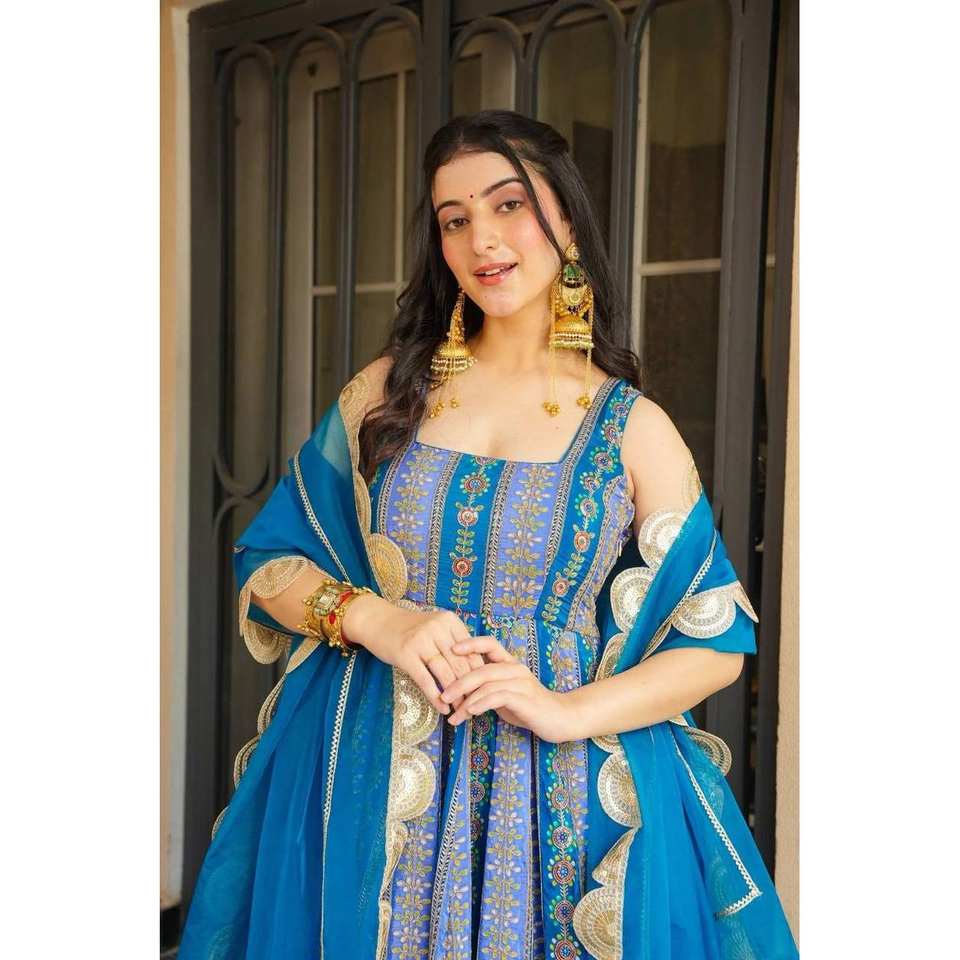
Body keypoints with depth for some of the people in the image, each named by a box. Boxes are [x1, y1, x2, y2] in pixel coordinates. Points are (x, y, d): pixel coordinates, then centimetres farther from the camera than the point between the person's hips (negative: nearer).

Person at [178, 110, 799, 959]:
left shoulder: (635, 429, -2)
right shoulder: (388, 391, 3)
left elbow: (715, 643, -2)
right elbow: (269, 563, 5)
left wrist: (570, 710, -16)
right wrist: (372, 617, -14)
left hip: (562, 796, -1)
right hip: (366, 779, 2)